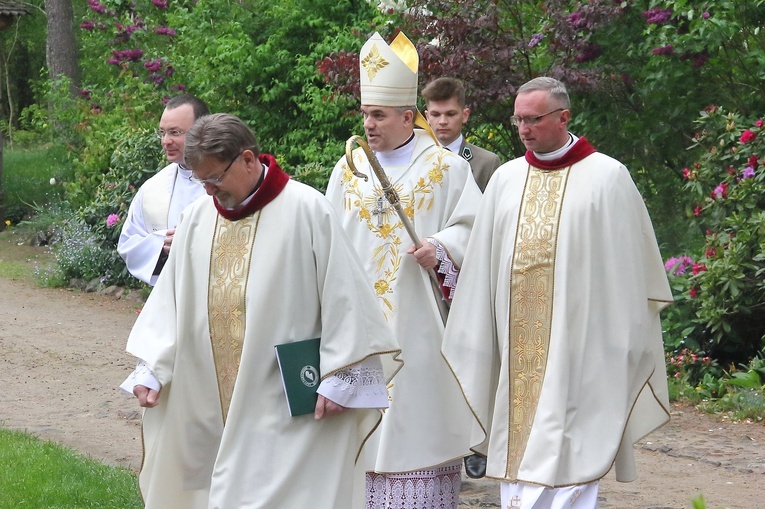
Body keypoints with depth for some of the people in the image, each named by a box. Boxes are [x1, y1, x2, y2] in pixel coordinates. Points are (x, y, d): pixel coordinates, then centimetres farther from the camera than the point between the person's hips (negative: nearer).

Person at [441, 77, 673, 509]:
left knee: (567, 453, -8)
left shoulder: (607, 177, -2)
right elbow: (482, 268, 15)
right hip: (516, 345, 5)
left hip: (577, 341, -5)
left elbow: (629, 269, -2)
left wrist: (623, 344, -5)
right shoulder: (506, 178, 12)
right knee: (517, 448, 5)